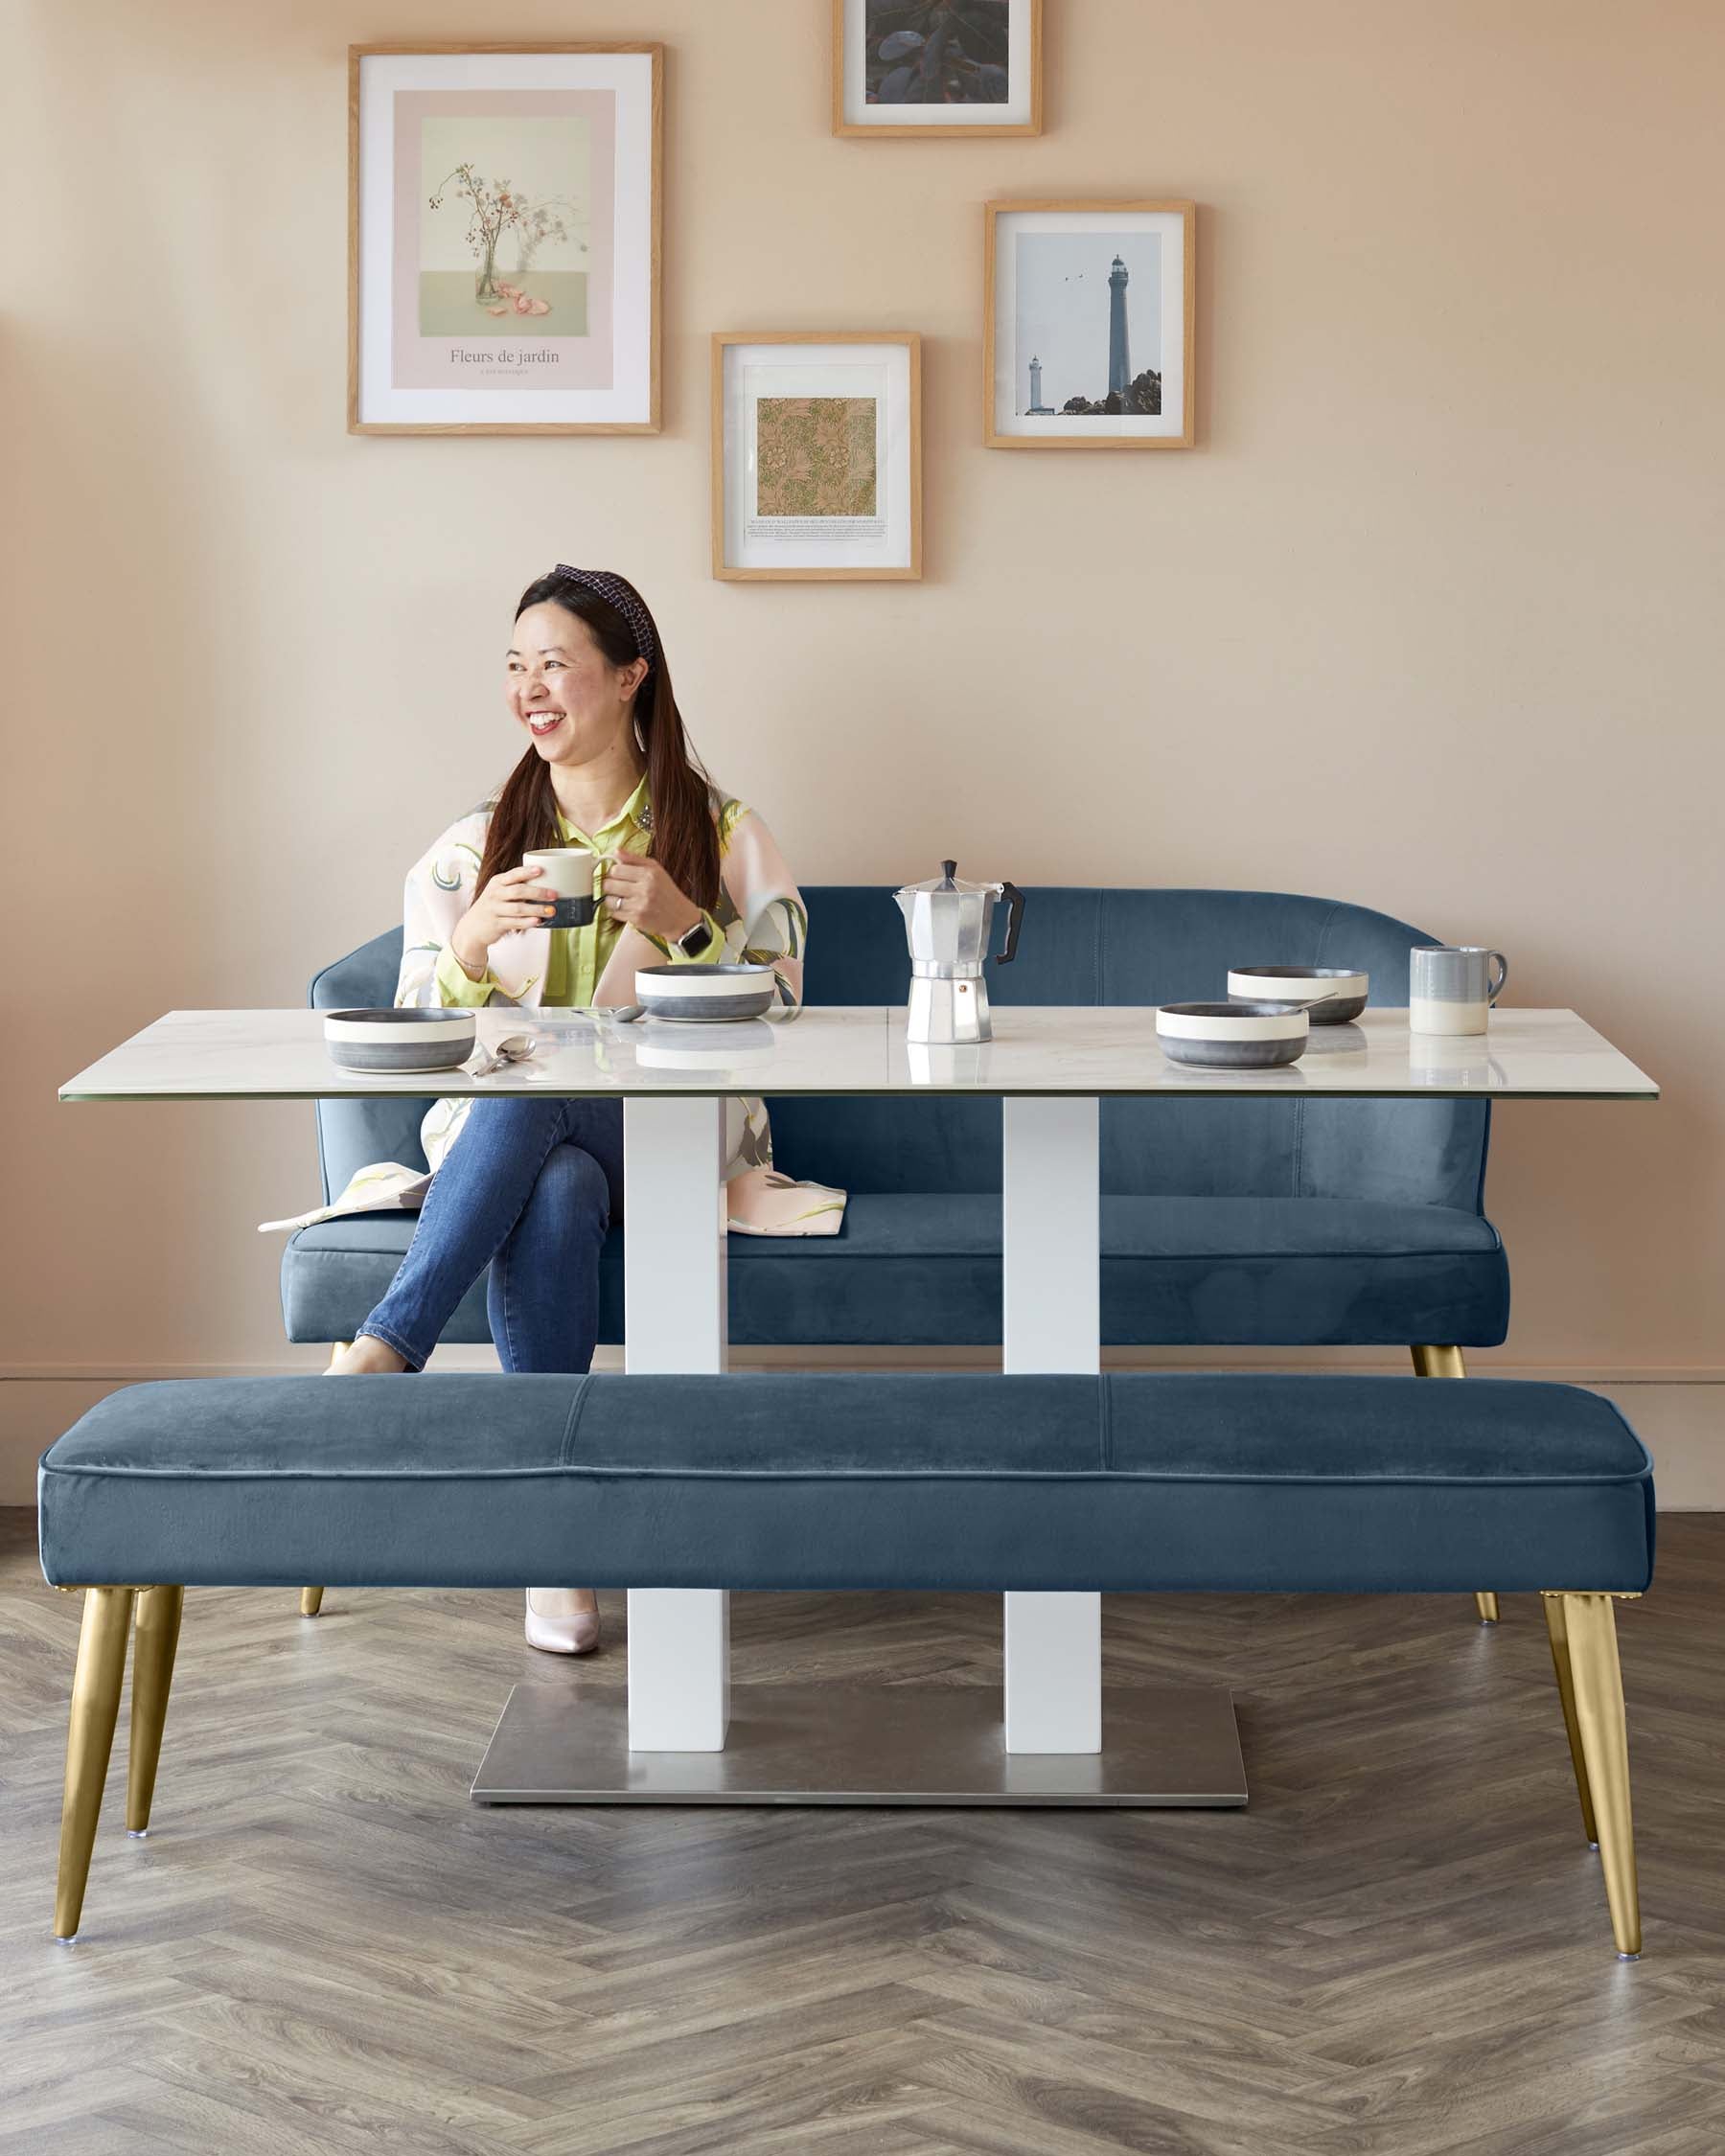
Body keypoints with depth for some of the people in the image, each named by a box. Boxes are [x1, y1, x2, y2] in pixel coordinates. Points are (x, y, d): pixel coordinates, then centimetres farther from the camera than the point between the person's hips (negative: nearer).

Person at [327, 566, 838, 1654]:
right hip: (506, 1138, 2)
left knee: (529, 1096, -36)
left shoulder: (723, 835, 6)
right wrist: (473, 946, -11)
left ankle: (380, 1356, -41)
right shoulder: (471, 848, 11)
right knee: (555, 1191, -37)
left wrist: (686, 926, -15)